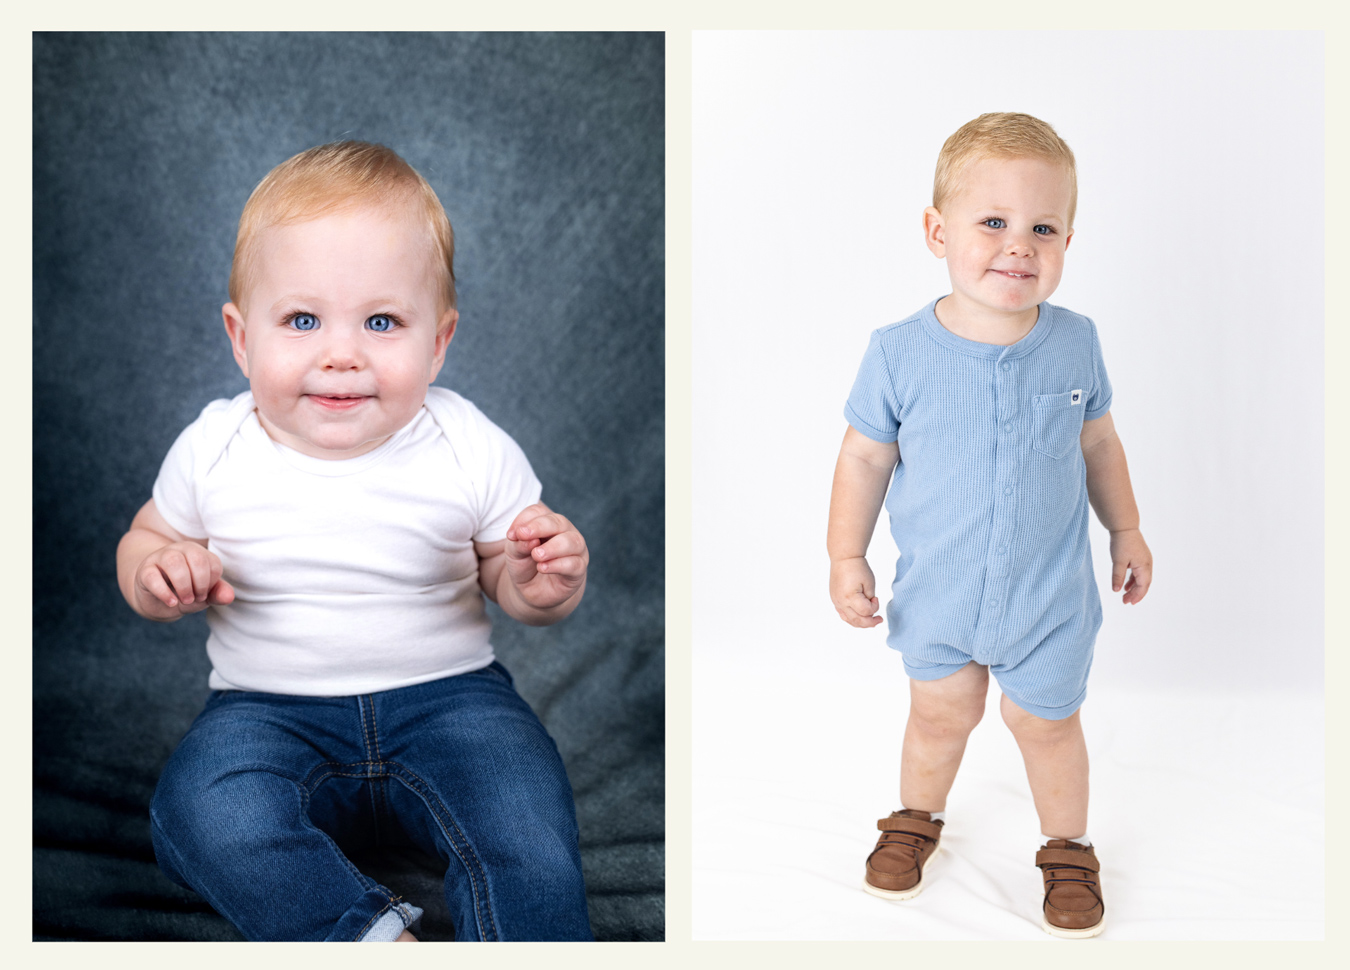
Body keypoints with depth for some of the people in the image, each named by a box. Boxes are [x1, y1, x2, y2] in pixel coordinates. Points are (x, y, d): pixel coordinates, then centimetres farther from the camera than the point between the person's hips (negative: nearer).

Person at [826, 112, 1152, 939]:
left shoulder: (1075, 343, -11)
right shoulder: (900, 353, -17)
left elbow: (1098, 443, 5)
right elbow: (867, 457, -6)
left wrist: (1126, 530, 12)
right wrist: (846, 556, -6)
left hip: (1050, 595, 1)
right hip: (937, 593, 0)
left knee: (1047, 721, 16)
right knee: (942, 715, 18)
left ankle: (1068, 849, 40)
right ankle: (917, 820, 46)